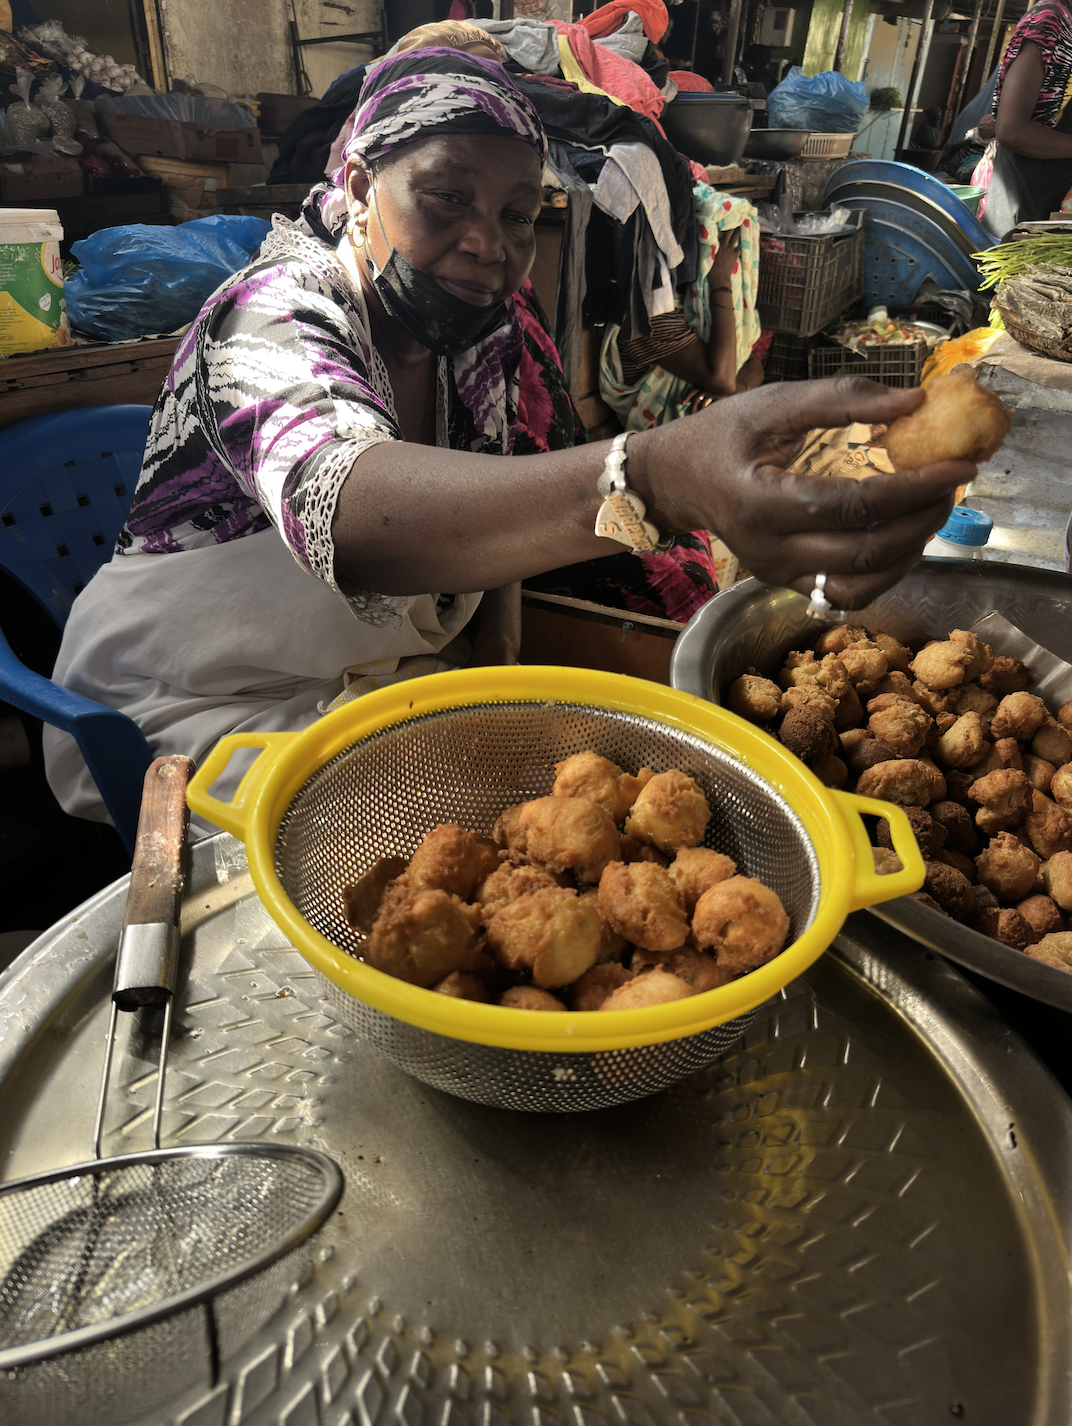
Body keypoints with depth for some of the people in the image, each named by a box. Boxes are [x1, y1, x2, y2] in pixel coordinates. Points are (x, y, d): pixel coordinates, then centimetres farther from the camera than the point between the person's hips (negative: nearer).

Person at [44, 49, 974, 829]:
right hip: (197, 712, -5)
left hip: (395, 676, 6)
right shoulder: (275, 315, -22)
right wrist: (659, 479, -62)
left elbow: (498, 481, 12)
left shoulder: (487, 325, -1)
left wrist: (498, 602, -10)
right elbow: (341, 507, -45)